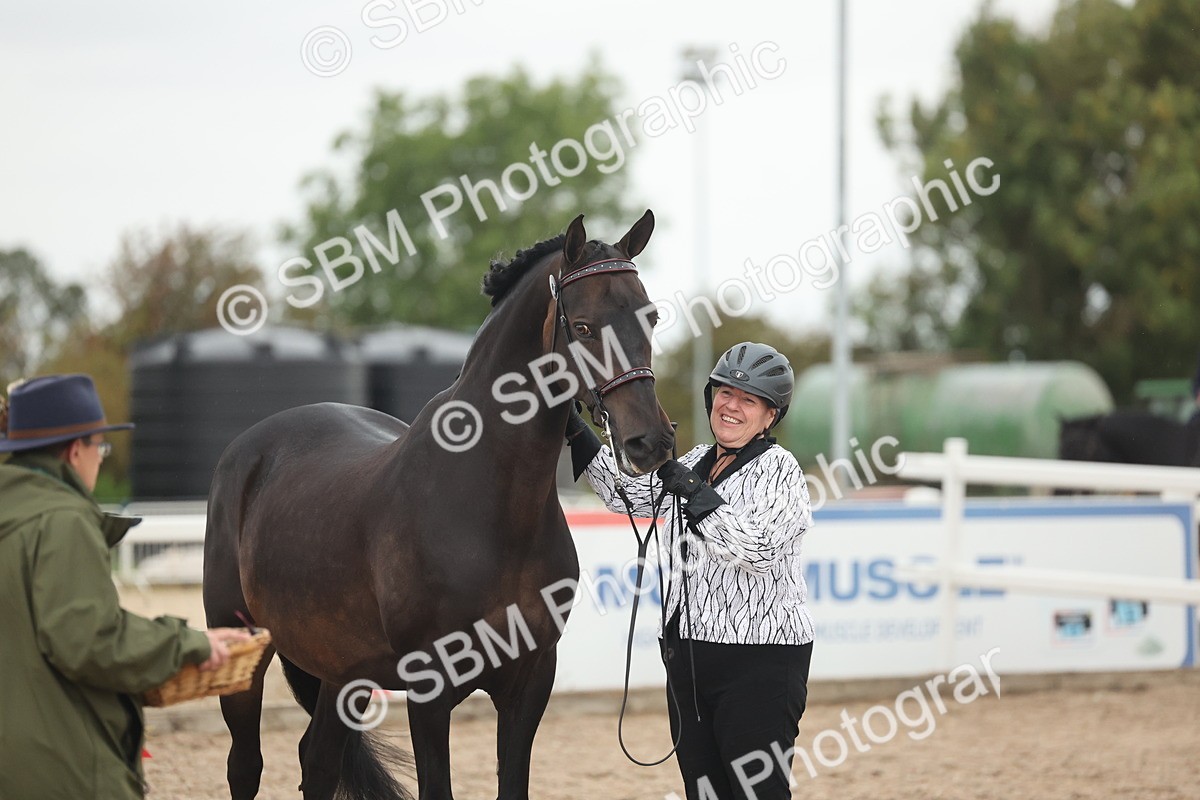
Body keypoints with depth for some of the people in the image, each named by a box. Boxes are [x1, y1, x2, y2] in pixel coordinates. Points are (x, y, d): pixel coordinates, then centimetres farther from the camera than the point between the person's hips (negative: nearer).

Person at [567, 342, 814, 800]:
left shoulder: (778, 470, -10)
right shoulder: (696, 462, 12)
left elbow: (758, 548, -23)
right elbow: (629, 492, 21)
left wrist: (688, 487, -25)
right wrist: (574, 431, 12)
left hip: (759, 662, -8)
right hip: (688, 658, 8)